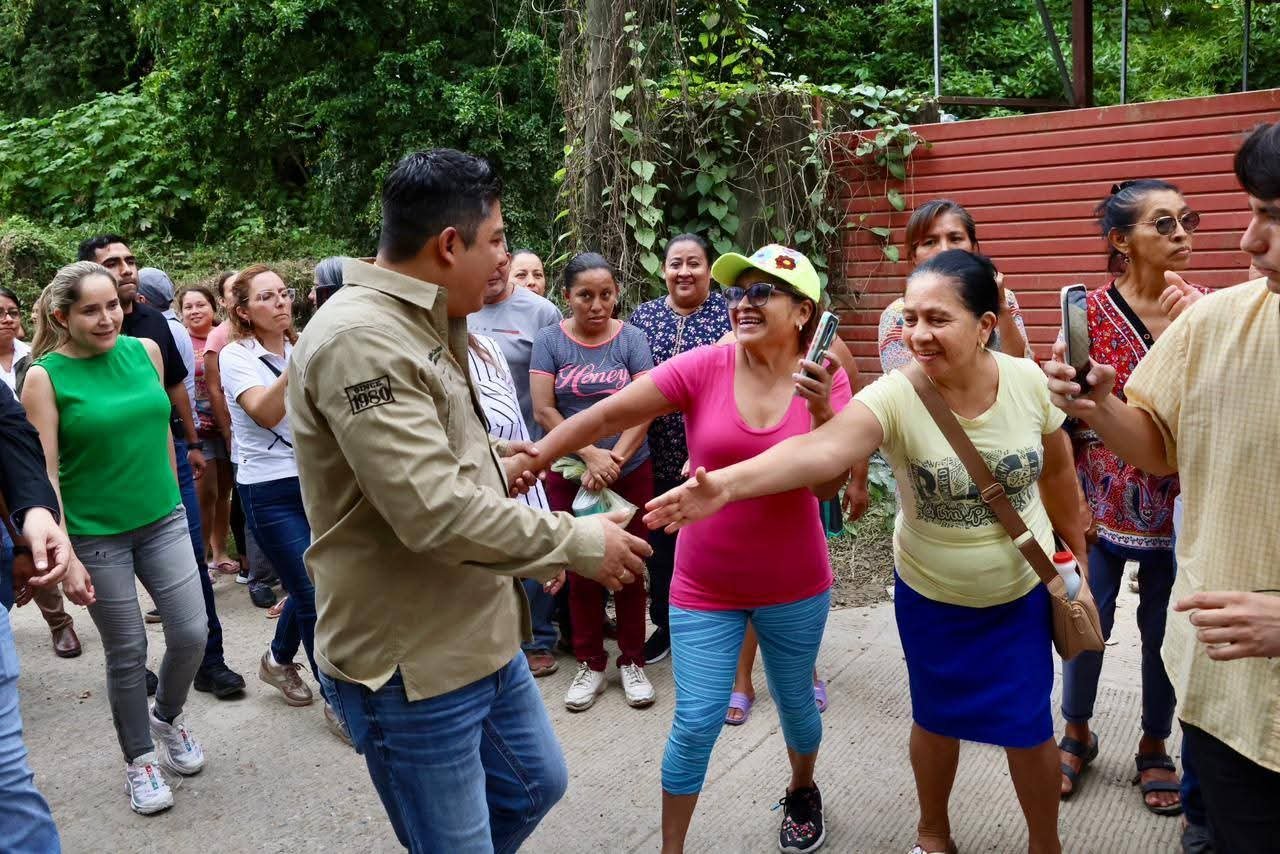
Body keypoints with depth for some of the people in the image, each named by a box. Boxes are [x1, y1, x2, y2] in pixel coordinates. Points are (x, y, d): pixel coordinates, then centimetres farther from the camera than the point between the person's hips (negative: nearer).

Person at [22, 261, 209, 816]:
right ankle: (139, 757, 28)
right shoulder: (45, 376, -12)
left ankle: (167, 717, 34)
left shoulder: (145, 350, 0)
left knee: (191, 634, 3)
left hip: (163, 521, 4)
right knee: (128, 653, 6)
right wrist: (65, 556, -15)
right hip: (96, 535, -3)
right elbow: (44, 474, -12)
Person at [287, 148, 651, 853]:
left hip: (478, 638, 10)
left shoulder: (420, 326, 9)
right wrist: (580, 543, -20)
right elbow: (436, 514, -30)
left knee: (536, 784, 25)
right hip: (410, 663, -10)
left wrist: (492, 469, 7)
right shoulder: (359, 339, -24)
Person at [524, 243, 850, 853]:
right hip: (704, 588, -1)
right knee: (697, 723, 0)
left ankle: (802, 792, 53)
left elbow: (829, 485, -14)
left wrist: (822, 409, -29)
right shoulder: (703, 367, -13)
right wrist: (531, 461, -18)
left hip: (794, 587, 2)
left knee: (795, 702, 21)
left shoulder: (825, 381, -8)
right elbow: (606, 416, -13)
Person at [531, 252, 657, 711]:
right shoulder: (550, 340, -2)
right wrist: (590, 454, -17)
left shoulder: (631, 338, -2)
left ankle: (632, 662, 22)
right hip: (569, 473, 0)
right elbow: (544, 410, -8)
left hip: (631, 472, 0)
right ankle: (590, 664, 23)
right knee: (582, 570, 9)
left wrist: (614, 458, -19)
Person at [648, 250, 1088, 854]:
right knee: (937, 719, 16)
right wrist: (729, 481, -62)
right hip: (930, 597, -1)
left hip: (1022, 592, 1)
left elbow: (1057, 470, 2)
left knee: (1028, 725, 12)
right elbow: (822, 449, -45)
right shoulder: (894, 396, -26)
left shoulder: (1027, 380, -16)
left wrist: (1077, 550, 13)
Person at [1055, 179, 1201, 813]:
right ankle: (1077, 733, 33)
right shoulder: (1091, 311, -9)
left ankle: (1154, 746, 36)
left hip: (1179, 505, 2)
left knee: (1166, 629, 14)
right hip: (1104, 500, -2)